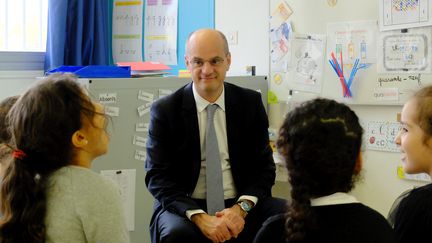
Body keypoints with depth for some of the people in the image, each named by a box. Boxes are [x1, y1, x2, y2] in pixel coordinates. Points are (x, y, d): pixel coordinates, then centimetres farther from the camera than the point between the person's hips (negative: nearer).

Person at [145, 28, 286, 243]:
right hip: (185, 208, -2)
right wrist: (200, 217, -22)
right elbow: (158, 177, -7)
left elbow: (264, 166, 4)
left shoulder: (250, 103, 3)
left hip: (240, 206, 2)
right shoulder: (166, 110, -3)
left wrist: (241, 208, -15)